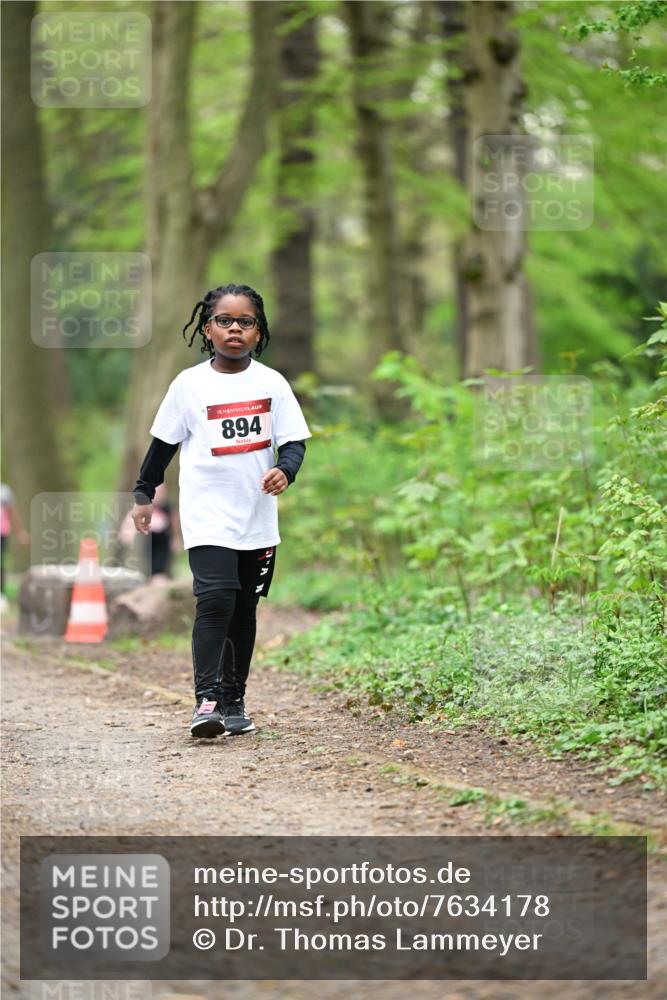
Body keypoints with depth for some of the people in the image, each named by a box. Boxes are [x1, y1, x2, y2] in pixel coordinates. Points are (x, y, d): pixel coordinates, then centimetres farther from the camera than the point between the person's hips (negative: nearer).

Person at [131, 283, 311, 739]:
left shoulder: (271, 383, 1)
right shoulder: (189, 384, -1)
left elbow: (294, 441, 0)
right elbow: (164, 443, 8)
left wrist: (285, 470, -20)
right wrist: (144, 494, 12)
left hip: (258, 517, 3)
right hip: (207, 516, -3)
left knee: (244, 611, 11)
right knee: (215, 599, -19)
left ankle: (234, 701, 21)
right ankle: (206, 700, -21)